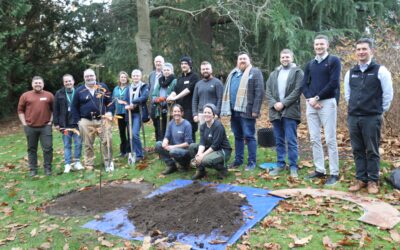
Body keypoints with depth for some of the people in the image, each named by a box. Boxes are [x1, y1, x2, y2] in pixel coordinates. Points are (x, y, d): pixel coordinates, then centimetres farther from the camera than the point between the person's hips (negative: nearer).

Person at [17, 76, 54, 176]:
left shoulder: (49, 95, 4)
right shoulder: (25, 95, 3)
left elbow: (54, 109, 9)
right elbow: (20, 110, 7)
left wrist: (51, 121, 1)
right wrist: (24, 123, 1)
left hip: (45, 127, -1)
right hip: (30, 127, 1)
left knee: (48, 148, -2)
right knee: (32, 149, 9)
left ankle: (48, 168, 9)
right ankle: (33, 169, 19)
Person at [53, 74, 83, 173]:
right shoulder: (59, 94, 3)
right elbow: (55, 110, 3)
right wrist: (56, 123, -1)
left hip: (77, 123, -1)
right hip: (65, 124, 1)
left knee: (78, 143, 5)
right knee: (67, 145, 8)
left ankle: (77, 162, 20)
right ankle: (67, 164, 16)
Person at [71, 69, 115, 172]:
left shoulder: (103, 87, 5)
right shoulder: (79, 90, 5)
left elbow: (110, 101, 8)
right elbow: (74, 107, 9)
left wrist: (110, 112, -8)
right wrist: (78, 120, 1)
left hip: (103, 119, 0)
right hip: (86, 122, 0)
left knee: (107, 141, -4)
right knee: (88, 144, 7)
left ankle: (109, 162, 9)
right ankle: (89, 165, 19)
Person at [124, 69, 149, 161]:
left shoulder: (144, 86, 2)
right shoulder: (129, 88, 17)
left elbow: (144, 97, -15)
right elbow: (126, 100, 10)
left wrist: (133, 103, -22)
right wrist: (127, 105, -12)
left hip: (139, 113, -6)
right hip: (130, 113, 6)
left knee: (134, 133, -17)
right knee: (131, 135, 8)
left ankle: (139, 154, -5)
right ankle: (134, 153, 22)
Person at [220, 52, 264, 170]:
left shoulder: (255, 72, -3)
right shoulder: (233, 73, 17)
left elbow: (259, 92, -11)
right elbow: (227, 91, 20)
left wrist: (255, 110, -16)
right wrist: (227, 108, 13)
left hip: (247, 111, -6)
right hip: (234, 111, 7)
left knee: (249, 136, -1)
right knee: (237, 136, 14)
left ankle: (252, 162, 8)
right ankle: (238, 160, 25)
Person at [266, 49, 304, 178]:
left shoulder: (297, 72, 2)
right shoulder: (274, 74, 17)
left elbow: (297, 91, -9)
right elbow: (268, 91, 9)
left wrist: (283, 103, -14)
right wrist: (274, 103, -8)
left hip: (290, 111, -4)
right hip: (275, 112, 5)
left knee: (291, 141, -3)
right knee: (279, 141, 11)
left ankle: (293, 167, 6)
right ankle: (280, 164, 21)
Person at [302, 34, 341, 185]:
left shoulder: (334, 61, 0)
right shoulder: (310, 64, 16)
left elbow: (334, 83, -11)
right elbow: (304, 84, 10)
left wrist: (317, 98, -12)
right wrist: (310, 99, -7)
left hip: (327, 103, -5)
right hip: (311, 104, 5)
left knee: (330, 140, -5)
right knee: (314, 139, 6)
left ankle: (334, 173, 2)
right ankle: (319, 170, 15)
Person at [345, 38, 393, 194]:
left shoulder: (380, 71, -4)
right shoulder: (350, 73, 10)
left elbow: (388, 94, -1)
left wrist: (379, 111, 3)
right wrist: (354, 108, 14)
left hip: (372, 118, -4)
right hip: (353, 117, 4)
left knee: (372, 151, 1)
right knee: (357, 150, 8)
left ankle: (373, 181, 12)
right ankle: (361, 179, 18)